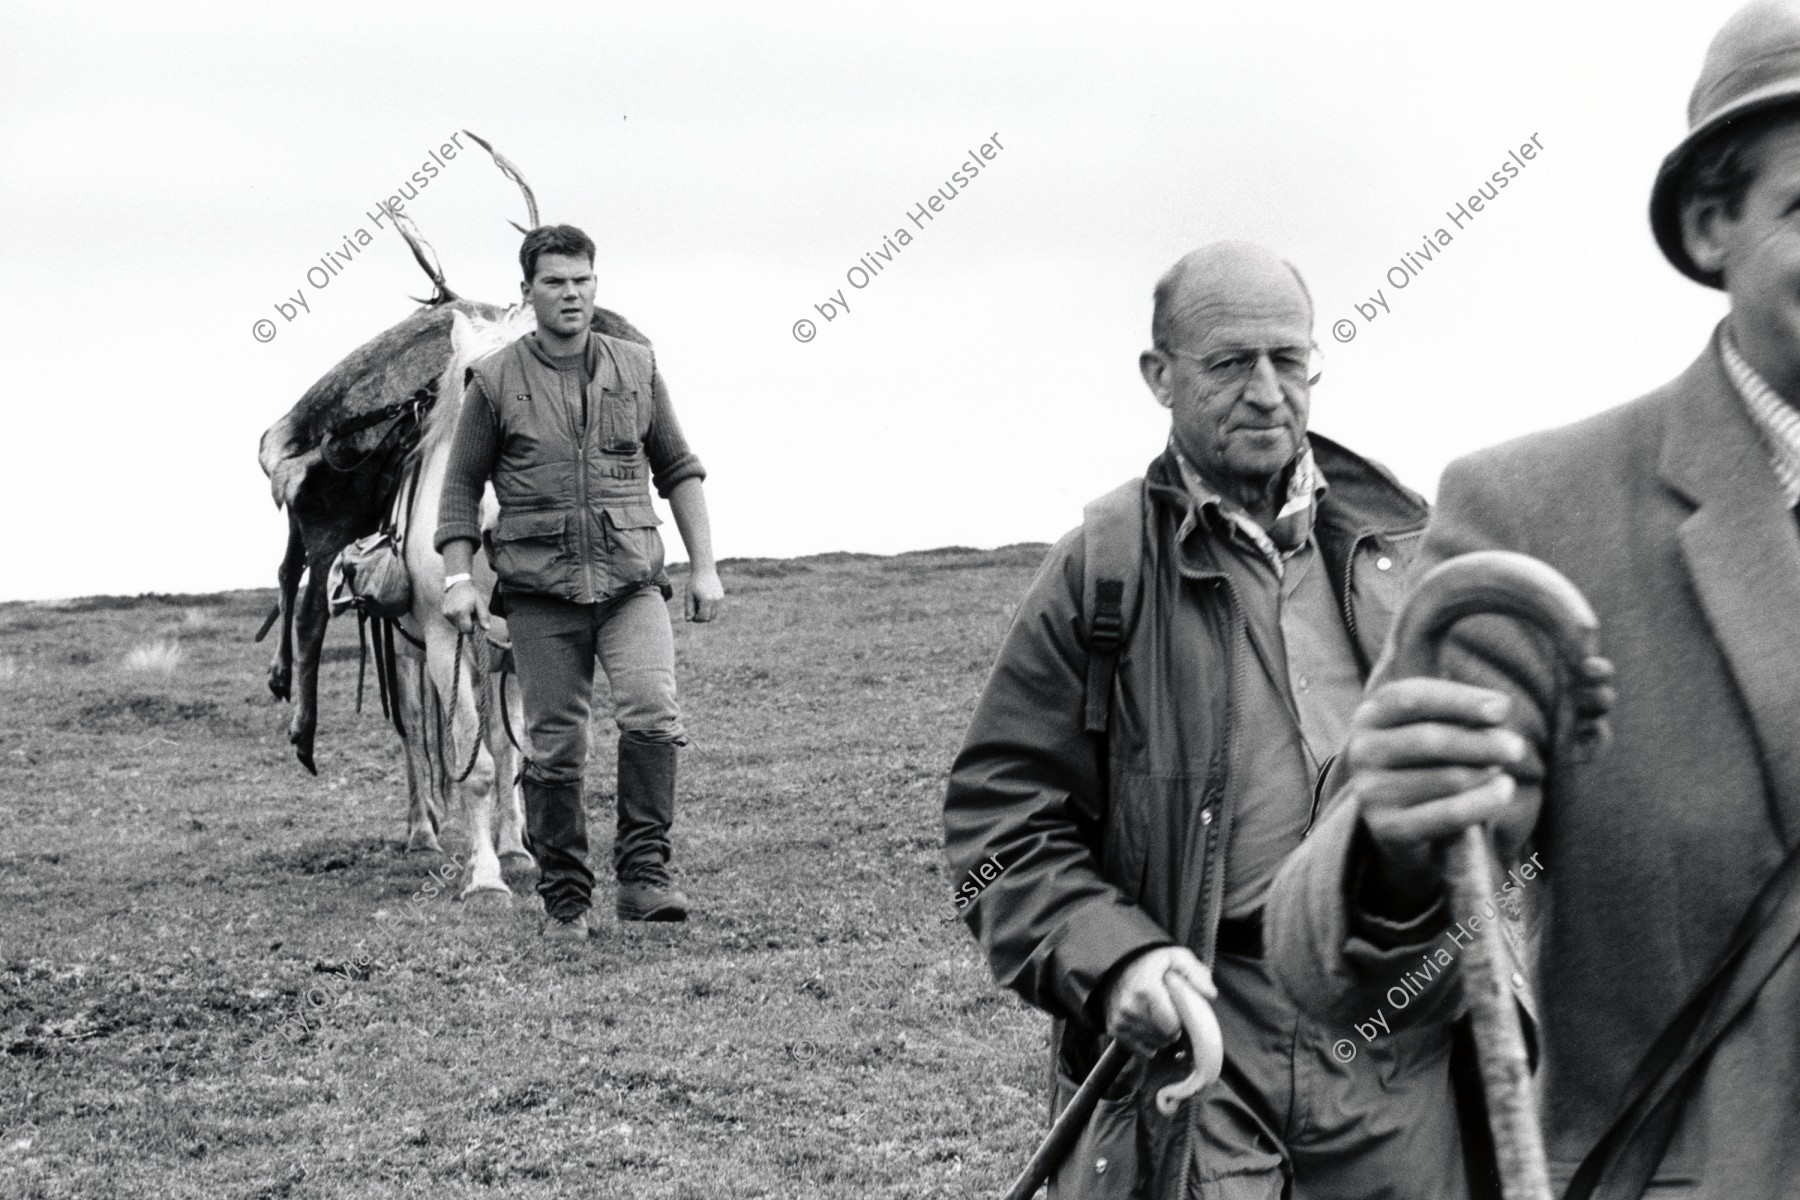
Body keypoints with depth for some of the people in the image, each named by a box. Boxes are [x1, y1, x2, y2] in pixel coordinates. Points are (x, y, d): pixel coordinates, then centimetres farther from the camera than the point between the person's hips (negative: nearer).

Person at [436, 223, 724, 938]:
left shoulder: (636, 369, 9)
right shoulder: (495, 381, 4)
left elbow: (679, 471, 15)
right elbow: (461, 485, 7)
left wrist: (704, 566, 9)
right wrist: (457, 578, -3)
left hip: (631, 582, 1)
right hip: (541, 591, -1)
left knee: (652, 712, -21)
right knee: (554, 750, 2)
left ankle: (643, 874, -14)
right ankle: (564, 899, 14)